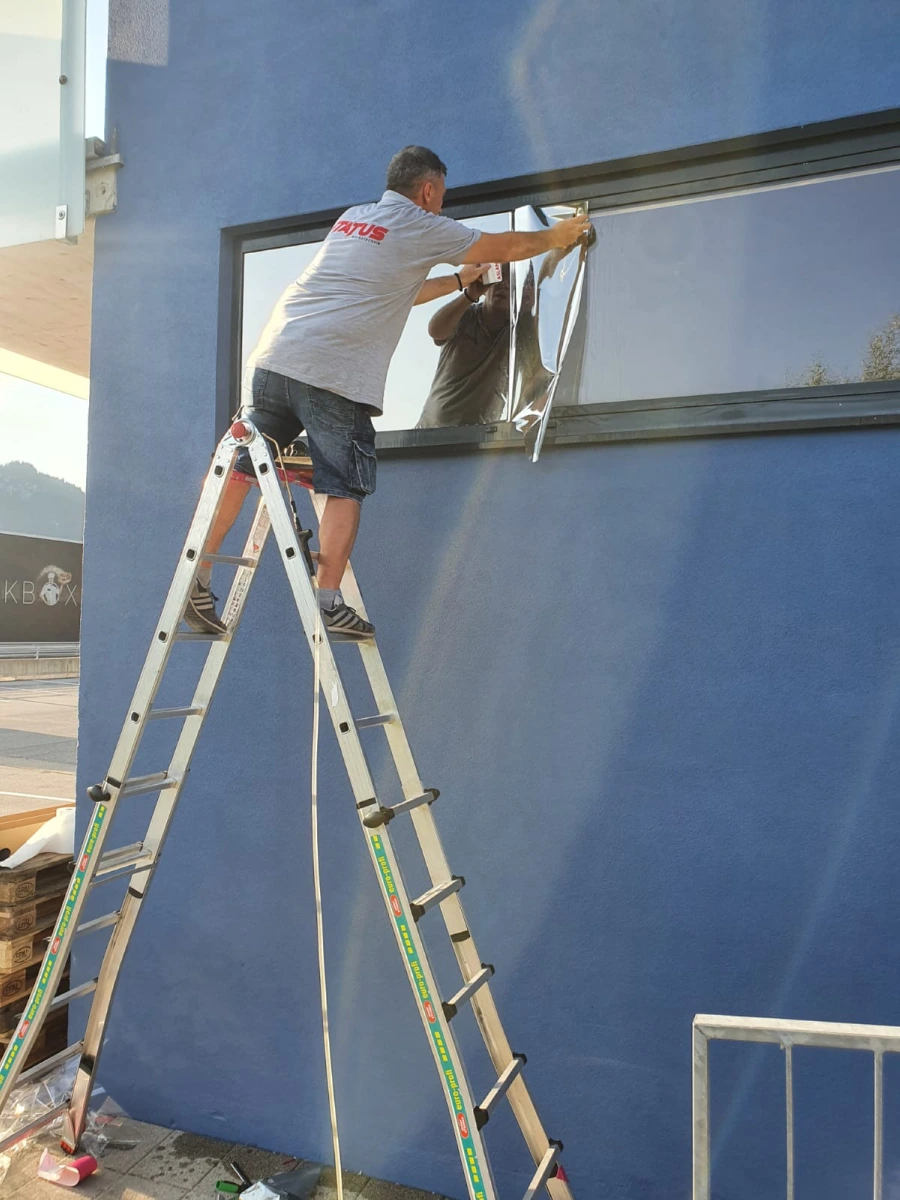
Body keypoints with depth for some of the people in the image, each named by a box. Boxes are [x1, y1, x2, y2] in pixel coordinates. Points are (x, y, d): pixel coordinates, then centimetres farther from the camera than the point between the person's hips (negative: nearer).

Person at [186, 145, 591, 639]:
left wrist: (459, 280, 45)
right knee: (344, 490, -1)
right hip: (333, 375, -7)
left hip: (275, 354, 7)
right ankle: (328, 603, -2)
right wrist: (557, 235, 33)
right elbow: (508, 248, 15)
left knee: (239, 467, 7)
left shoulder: (351, 218, 27)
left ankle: (196, 579, 9)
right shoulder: (420, 227, 7)